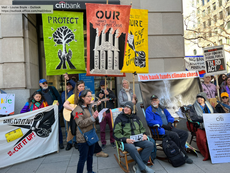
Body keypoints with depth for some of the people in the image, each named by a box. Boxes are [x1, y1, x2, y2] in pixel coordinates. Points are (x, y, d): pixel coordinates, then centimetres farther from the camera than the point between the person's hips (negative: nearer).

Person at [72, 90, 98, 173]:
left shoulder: (89, 107, 11)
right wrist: (92, 118, -29)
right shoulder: (78, 110, -14)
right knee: (83, 158, 2)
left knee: (90, 155, 20)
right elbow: (80, 123, -24)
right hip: (83, 138, -8)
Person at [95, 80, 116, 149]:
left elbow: (114, 98, -10)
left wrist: (108, 93, -24)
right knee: (102, 129, 4)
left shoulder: (110, 92, 9)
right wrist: (99, 98, -16)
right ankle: (103, 143, 17)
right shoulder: (98, 94, 11)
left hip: (110, 112, 0)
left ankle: (112, 141, 22)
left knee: (112, 128, 6)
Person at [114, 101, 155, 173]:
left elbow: (142, 128, 27)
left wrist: (144, 135, 5)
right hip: (126, 141, -4)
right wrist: (126, 139, -18)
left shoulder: (135, 117, 19)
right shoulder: (119, 118, 4)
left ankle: (139, 166, -19)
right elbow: (116, 133, -3)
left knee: (150, 144, -20)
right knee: (132, 148, -37)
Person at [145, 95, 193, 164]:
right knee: (175, 135, -29)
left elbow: (170, 117, 23)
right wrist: (162, 125, -17)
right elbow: (150, 121, -14)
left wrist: (169, 123, 0)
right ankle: (184, 156, -15)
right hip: (159, 130, -7)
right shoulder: (149, 110, 0)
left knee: (185, 133, -10)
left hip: (168, 127, 7)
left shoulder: (162, 108, 21)